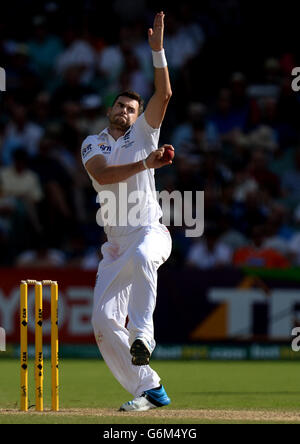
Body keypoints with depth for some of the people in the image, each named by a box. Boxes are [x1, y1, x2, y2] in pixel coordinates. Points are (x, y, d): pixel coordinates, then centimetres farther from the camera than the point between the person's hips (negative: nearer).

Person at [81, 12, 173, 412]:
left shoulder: (143, 135, 8)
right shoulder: (92, 145, 11)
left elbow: (163, 95, -7)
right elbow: (102, 175, -12)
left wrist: (157, 50, -15)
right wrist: (146, 163, -22)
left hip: (150, 232, -4)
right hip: (115, 242, 4)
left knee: (141, 256, -42)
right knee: (104, 321, -5)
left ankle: (142, 334, -38)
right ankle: (149, 390, 2)